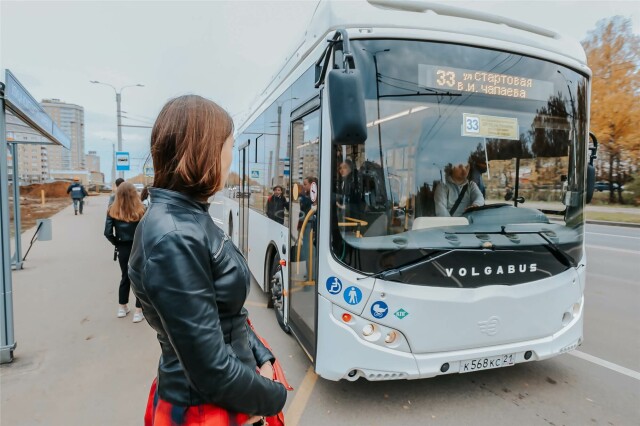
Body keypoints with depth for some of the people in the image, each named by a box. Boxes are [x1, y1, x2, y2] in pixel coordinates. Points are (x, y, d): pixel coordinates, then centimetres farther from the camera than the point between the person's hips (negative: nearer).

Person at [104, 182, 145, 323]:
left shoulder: (113, 211, -5)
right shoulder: (141, 210, -13)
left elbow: (108, 233, -9)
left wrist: (117, 244, 5)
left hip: (123, 249, 3)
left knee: (125, 277, 20)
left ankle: (122, 308, 32)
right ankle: (139, 312, 12)